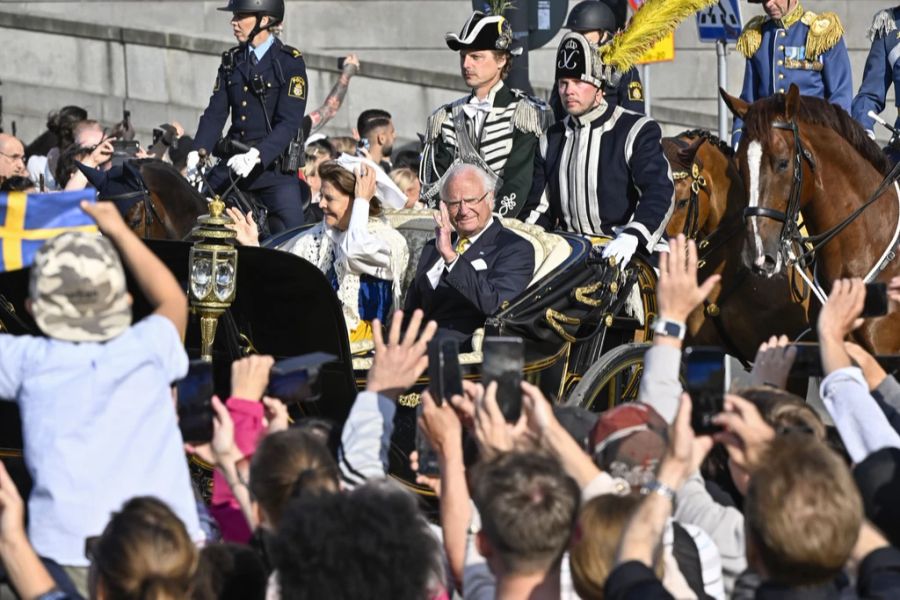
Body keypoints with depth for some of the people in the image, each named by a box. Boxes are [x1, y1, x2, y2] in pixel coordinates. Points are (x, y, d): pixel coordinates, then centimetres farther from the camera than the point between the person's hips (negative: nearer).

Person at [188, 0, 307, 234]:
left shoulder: (290, 62, -7)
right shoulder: (231, 61, 11)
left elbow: (289, 123, -15)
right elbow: (215, 113, 7)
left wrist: (256, 156, -29)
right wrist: (197, 153, -9)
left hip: (273, 164, -5)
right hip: (233, 161, 5)